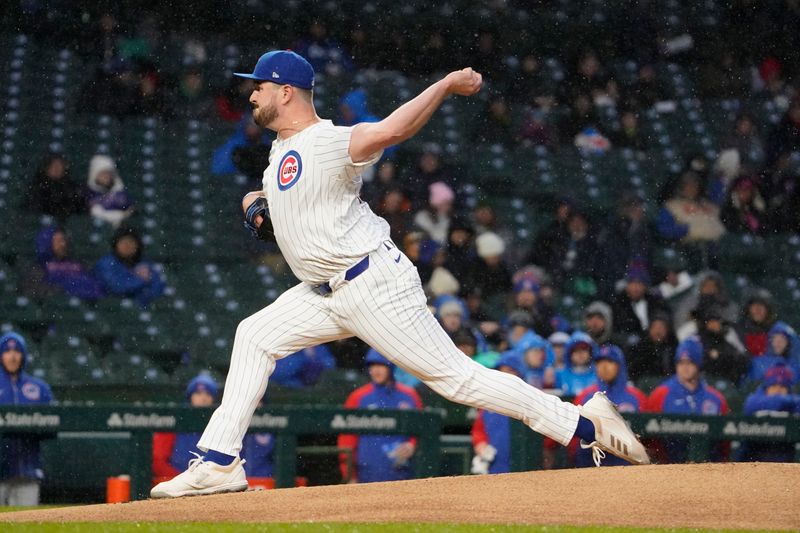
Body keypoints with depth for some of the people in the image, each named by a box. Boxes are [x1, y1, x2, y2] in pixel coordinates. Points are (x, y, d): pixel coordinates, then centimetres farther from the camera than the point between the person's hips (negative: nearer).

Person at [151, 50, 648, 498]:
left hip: (375, 286, -10)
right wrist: (256, 202, 10)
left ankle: (584, 423, -7)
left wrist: (447, 84, -34)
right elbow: (281, 195, 33)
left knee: (454, 376, -11)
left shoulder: (326, 142, -18)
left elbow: (388, 131, -38)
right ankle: (220, 465, 8)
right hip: (328, 292, 10)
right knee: (255, 336, 7)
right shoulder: (283, 148, 13)